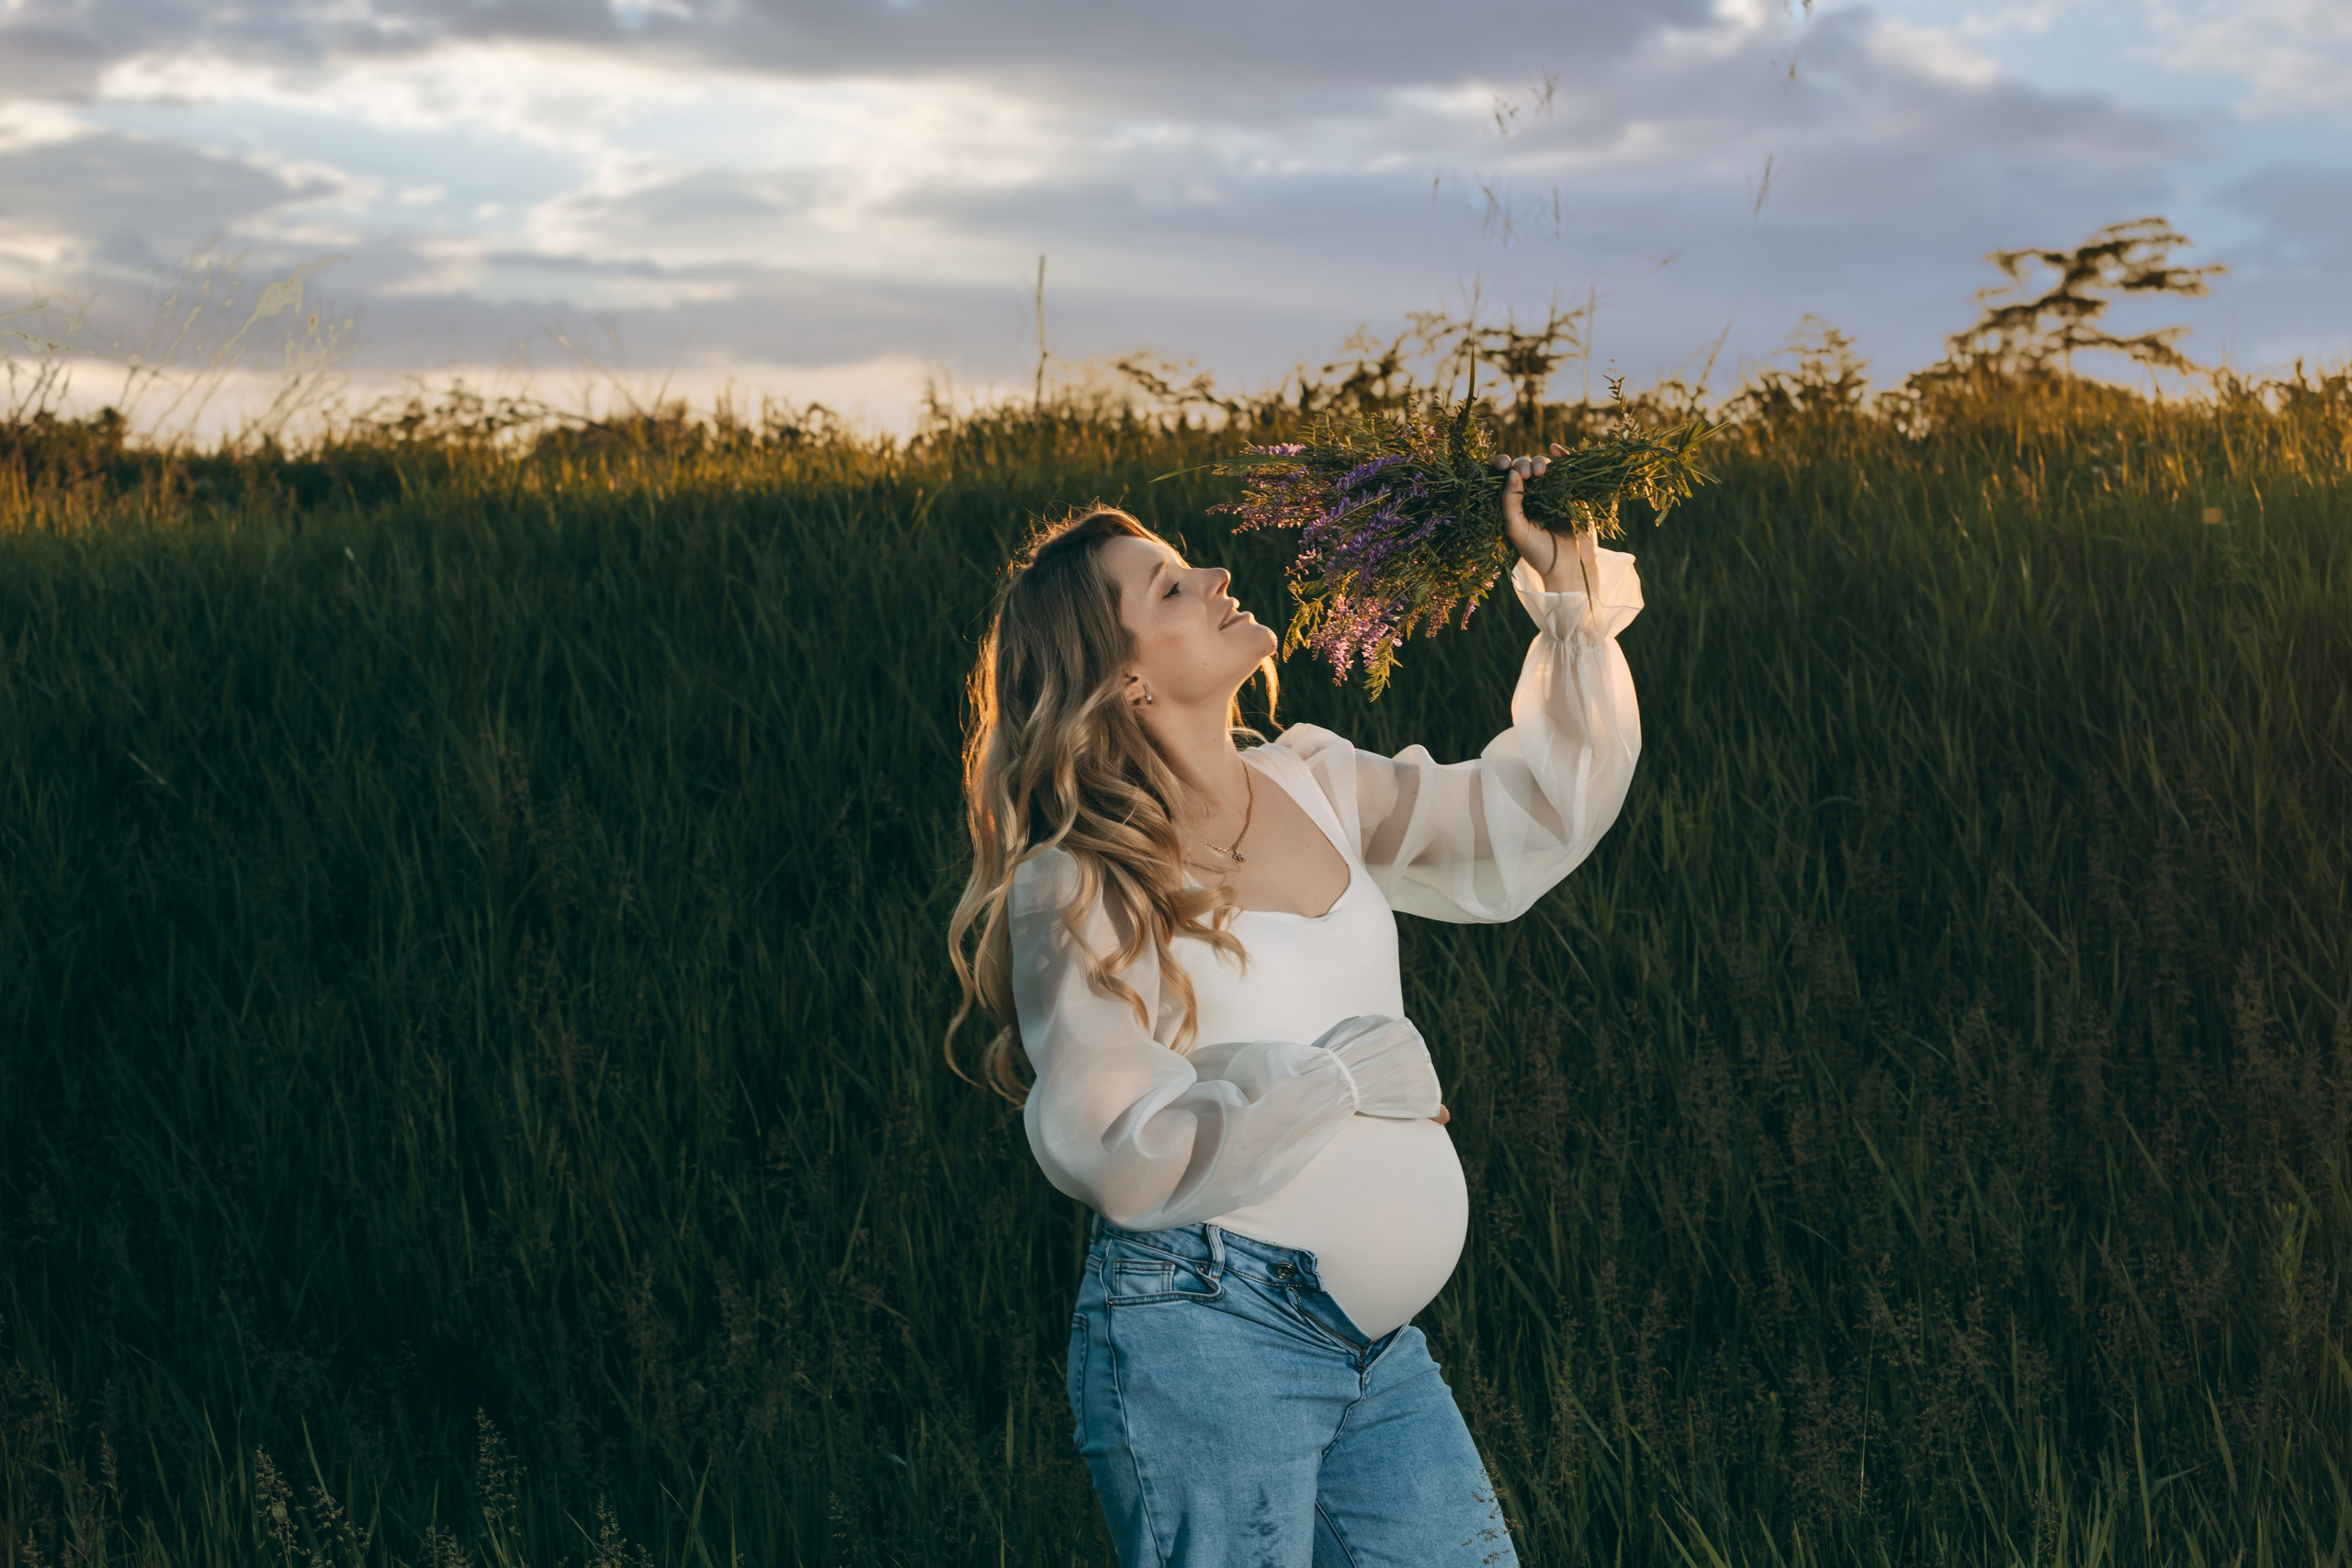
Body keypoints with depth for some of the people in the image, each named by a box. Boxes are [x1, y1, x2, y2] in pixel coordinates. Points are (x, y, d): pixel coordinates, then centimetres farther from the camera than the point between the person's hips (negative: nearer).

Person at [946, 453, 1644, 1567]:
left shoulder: (1315, 788, 9)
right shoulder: (1078, 889, -12)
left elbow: (1531, 816, 16)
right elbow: (1116, 1153, -19)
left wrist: (1573, 608, 9)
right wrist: (1338, 1078, -16)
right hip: (1204, 1343, -7)